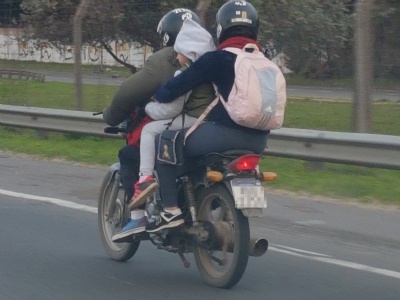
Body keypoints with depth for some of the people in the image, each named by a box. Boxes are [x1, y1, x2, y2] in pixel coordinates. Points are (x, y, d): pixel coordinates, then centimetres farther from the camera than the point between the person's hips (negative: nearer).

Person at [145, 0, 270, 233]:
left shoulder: (217, 59, -7)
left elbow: (181, 83, -5)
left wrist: (156, 99, 13)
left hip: (225, 132, -7)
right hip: (257, 141, 7)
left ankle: (172, 210, -3)